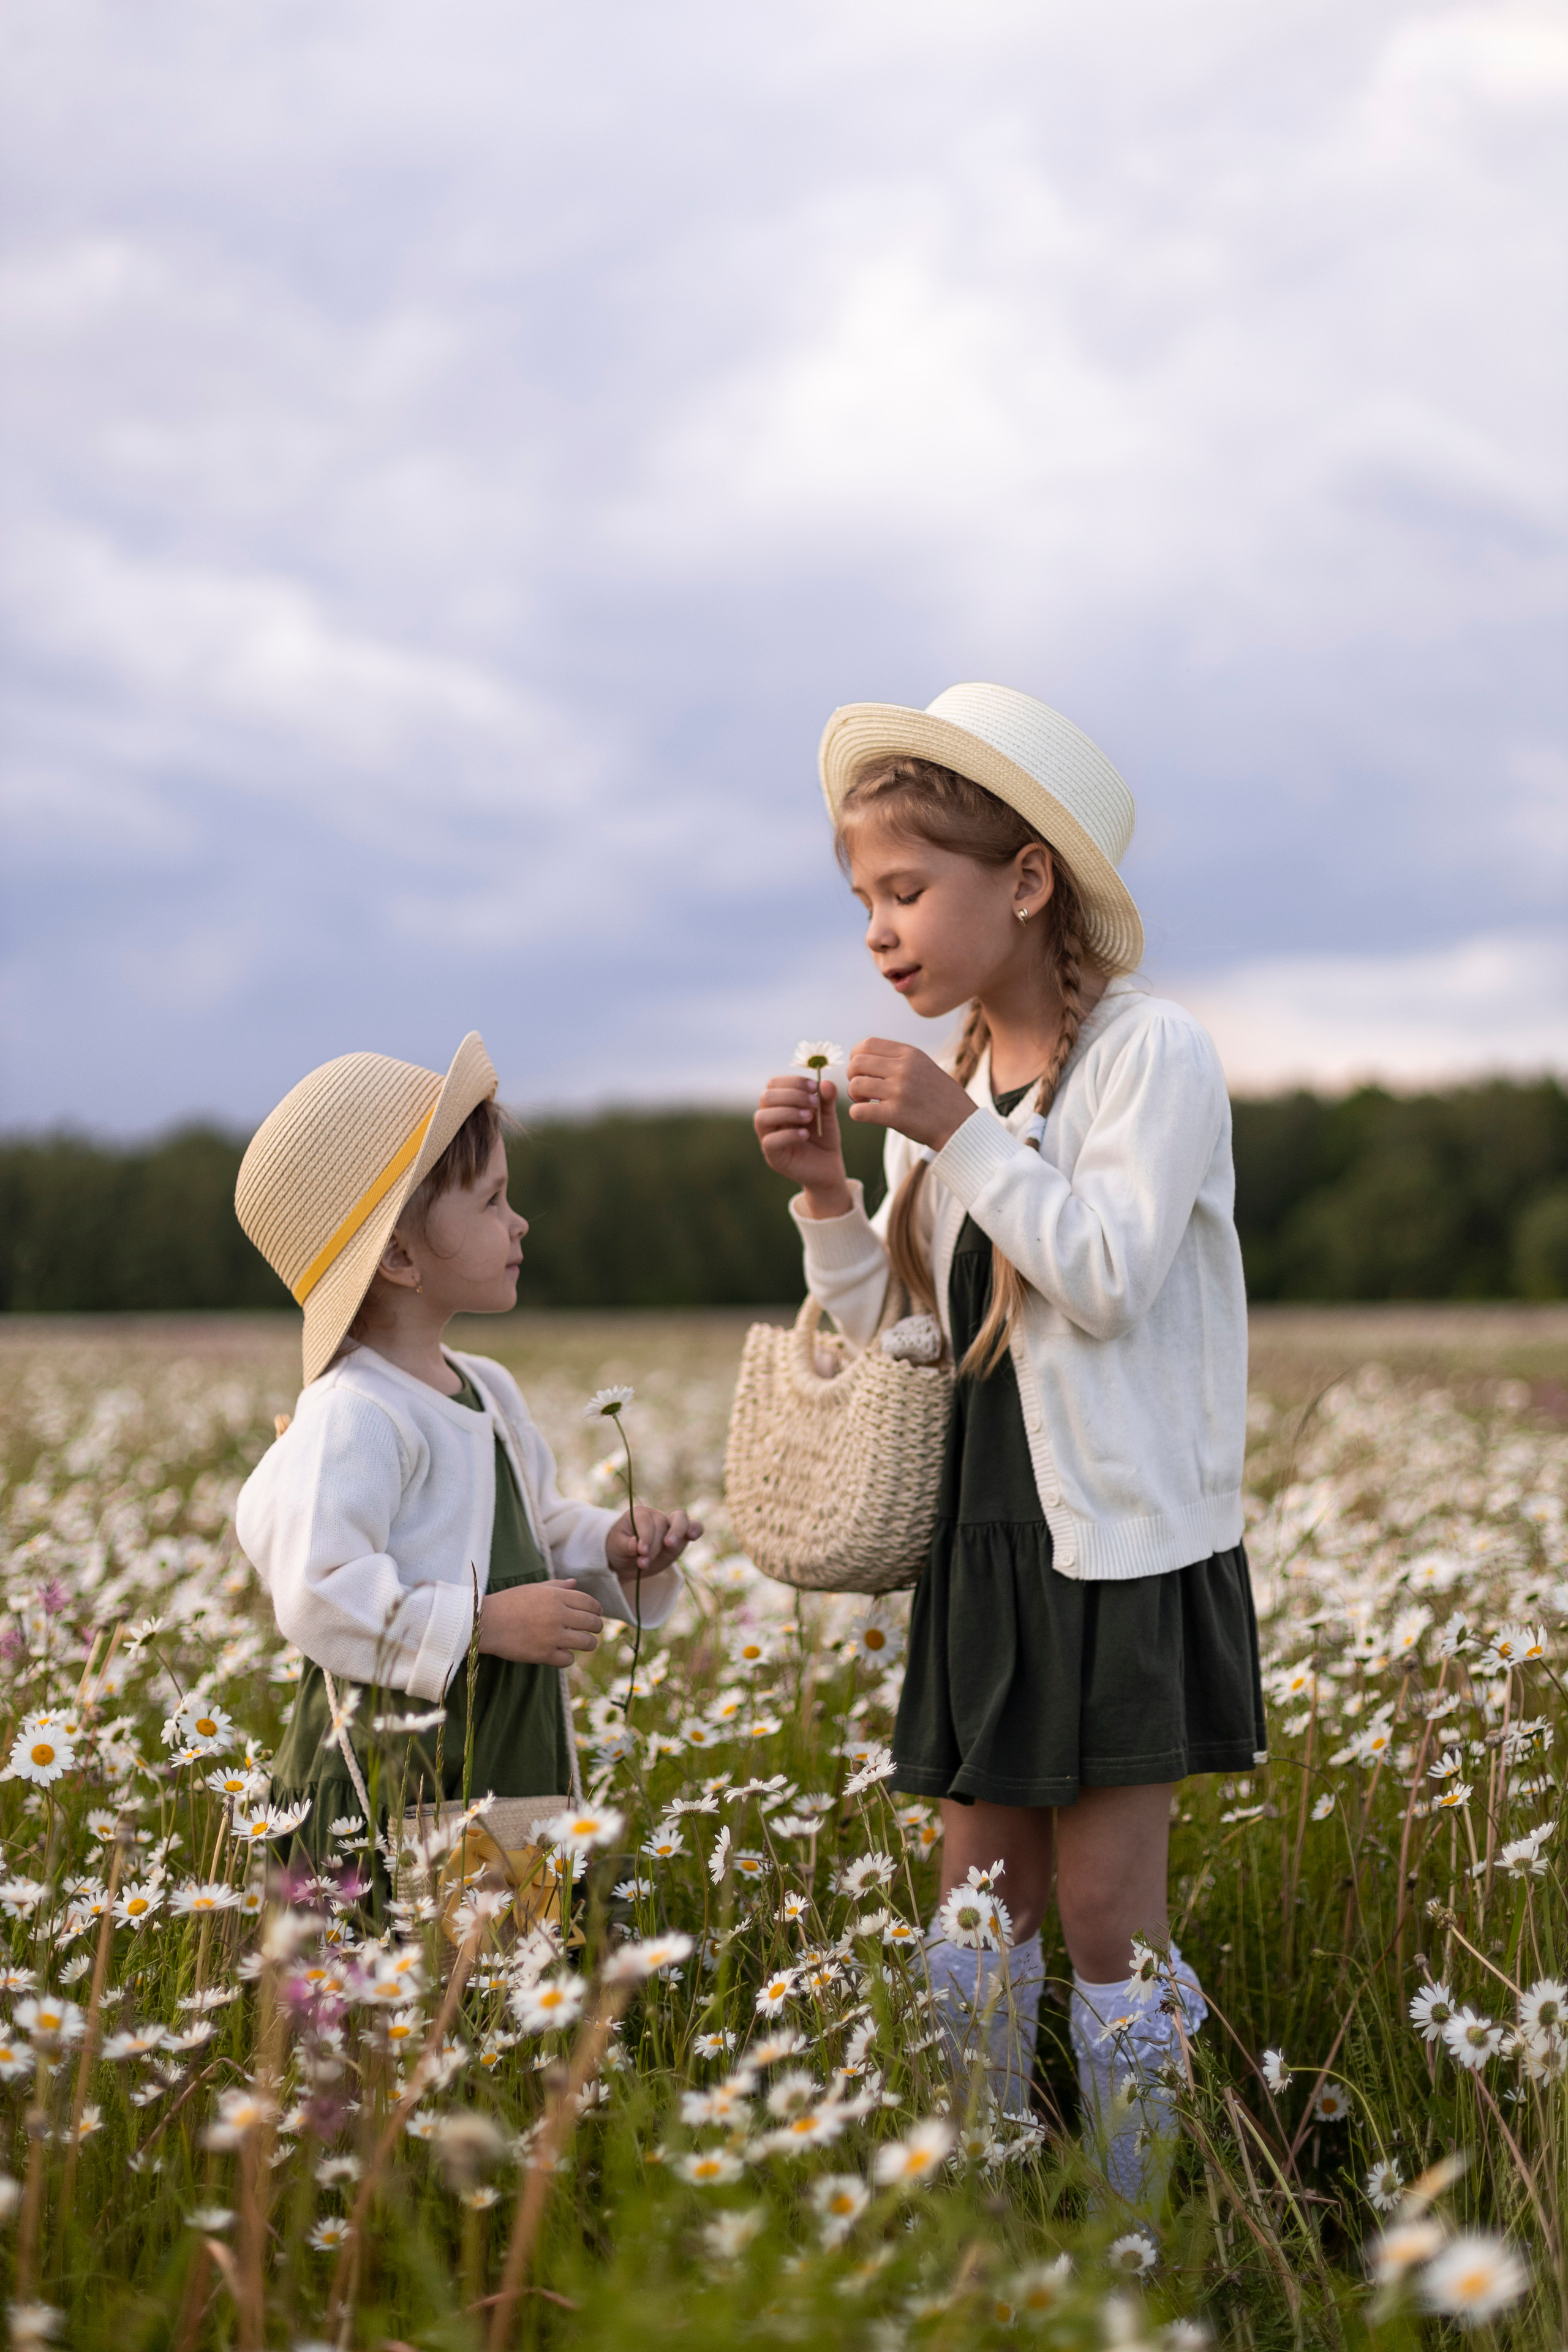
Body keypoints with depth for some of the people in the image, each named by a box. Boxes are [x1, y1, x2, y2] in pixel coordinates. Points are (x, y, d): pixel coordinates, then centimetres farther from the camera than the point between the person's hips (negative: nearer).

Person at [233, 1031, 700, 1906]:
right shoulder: (352, 1416, -16)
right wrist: (486, 1624, -20)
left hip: (516, 1761, 9)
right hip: (394, 1781, -9)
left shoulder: (489, 1391, 16)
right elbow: (319, 1593, -23)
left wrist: (613, 1548, 9)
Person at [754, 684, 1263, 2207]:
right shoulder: (957, 1085, 11)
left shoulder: (1148, 1056, -9)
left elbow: (1111, 1276, -20)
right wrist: (828, 1196, -3)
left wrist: (963, 1139, -22)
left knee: (1104, 1907, -3)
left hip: (1124, 1551, -6)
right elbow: (891, 1329, 12)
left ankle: (1133, 2231, 8)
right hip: (983, 1545, 7)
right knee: (979, 1899, 9)